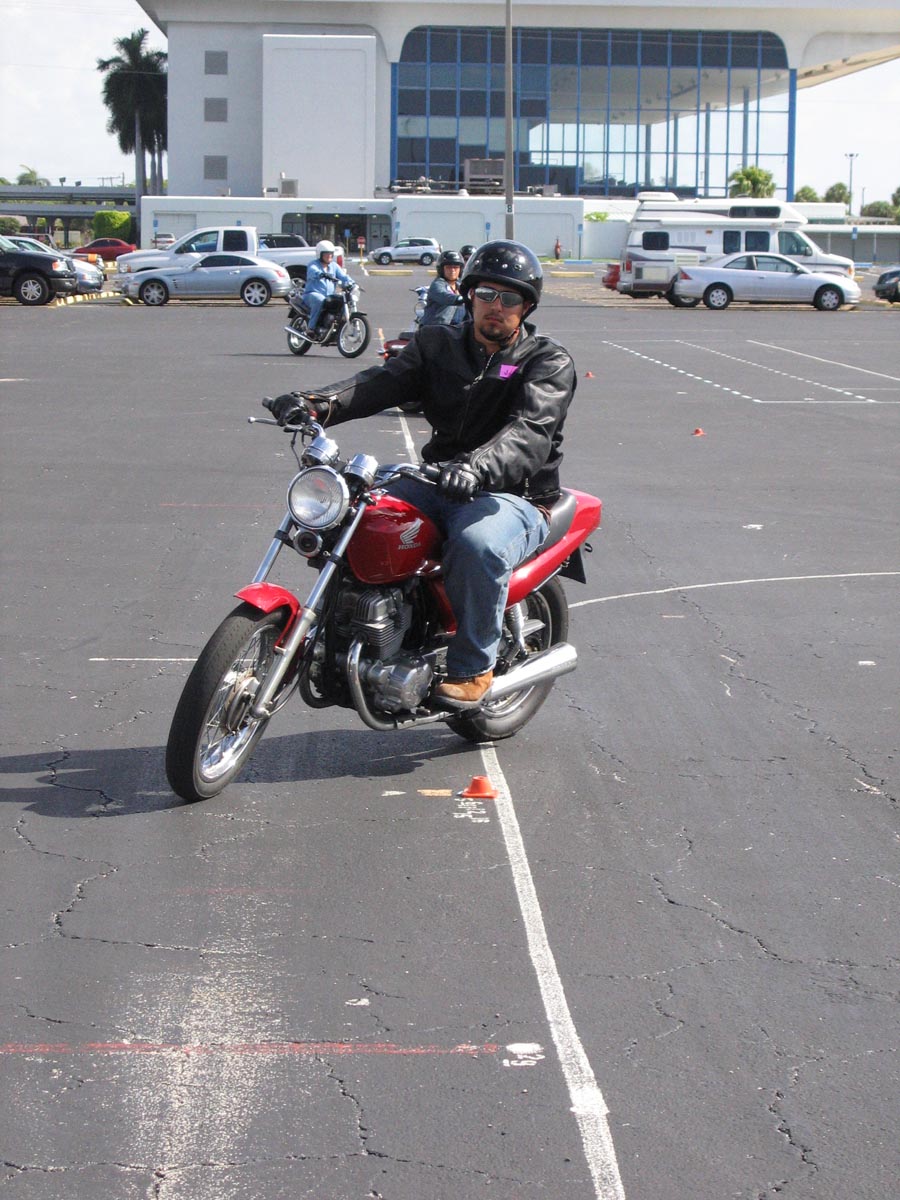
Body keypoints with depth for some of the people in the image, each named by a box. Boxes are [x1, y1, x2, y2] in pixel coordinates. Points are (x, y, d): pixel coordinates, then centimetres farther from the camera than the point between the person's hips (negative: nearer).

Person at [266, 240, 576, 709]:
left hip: (516, 497, -5)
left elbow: (531, 432, -23)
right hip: (438, 482, 5)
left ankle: (472, 667, -17)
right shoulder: (438, 344, 12)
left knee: (477, 543, -38)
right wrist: (317, 404, -27)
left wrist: (478, 467, -45)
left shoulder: (550, 363, -4)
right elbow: (383, 380, -6)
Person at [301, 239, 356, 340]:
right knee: (319, 300, -40)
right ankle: (311, 327, -34)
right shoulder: (314, 265, 0)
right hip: (312, 294, -6)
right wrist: (323, 274, -47)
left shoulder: (334, 266, 18)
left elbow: (343, 275, 5)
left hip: (329, 297, 6)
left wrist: (350, 282, -18)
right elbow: (313, 272, -25)